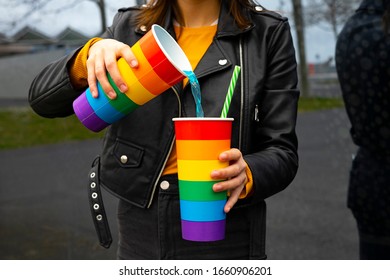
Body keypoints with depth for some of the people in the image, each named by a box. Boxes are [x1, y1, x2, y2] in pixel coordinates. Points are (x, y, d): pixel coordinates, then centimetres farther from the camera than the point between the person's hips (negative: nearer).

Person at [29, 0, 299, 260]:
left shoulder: (268, 33, -4)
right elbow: (43, 99, -3)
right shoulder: (130, 28, 3)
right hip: (140, 229, 3)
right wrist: (89, 57, -23)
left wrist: (245, 174, -27)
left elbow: (281, 151, -4)